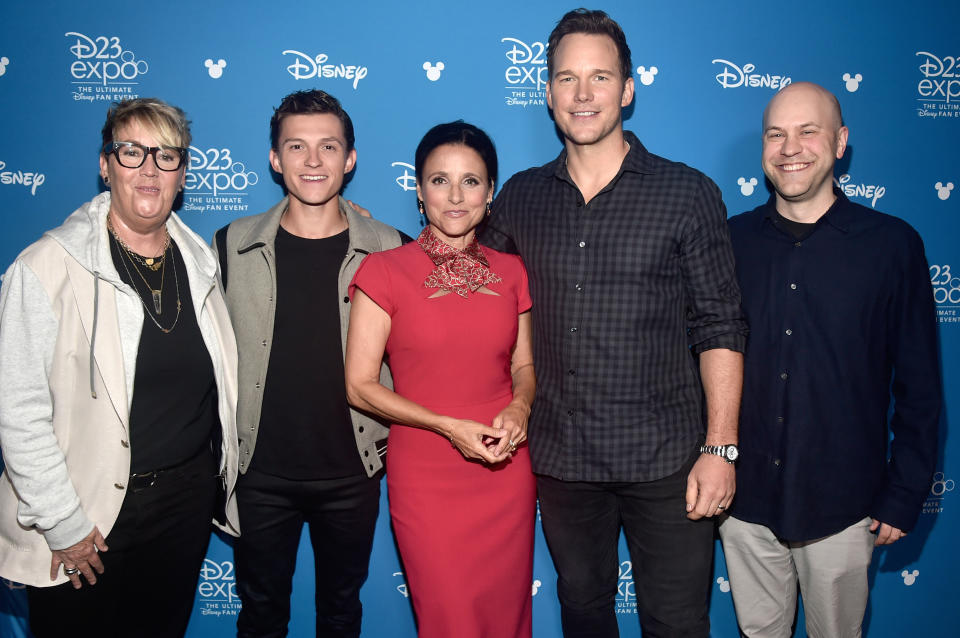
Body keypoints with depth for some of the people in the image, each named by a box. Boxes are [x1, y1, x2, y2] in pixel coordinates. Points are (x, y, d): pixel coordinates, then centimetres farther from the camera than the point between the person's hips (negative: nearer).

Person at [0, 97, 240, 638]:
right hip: (88, 520, -4)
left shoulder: (199, 262, 4)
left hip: (189, 503, 5)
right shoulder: (49, 266, -13)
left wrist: (218, 480, 11)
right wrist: (62, 524, -14)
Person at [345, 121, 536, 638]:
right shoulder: (385, 270, -5)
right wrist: (450, 426, -16)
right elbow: (360, 385, -6)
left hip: (506, 472, 3)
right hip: (425, 474, -3)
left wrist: (519, 407, -8)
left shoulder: (510, 272, 6)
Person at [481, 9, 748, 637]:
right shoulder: (520, 197, 3)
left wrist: (721, 448, -10)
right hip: (560, 456, 3)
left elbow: (720, 329, -5)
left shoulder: (688, 193, -5)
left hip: (665, 460, -2)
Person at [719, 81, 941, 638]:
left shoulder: (893, 244, -5)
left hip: (842, 507, -1)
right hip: (744, 498, 2)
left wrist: (904, 497, -3)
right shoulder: (732, 239, 0)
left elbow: (919, 388, -2)